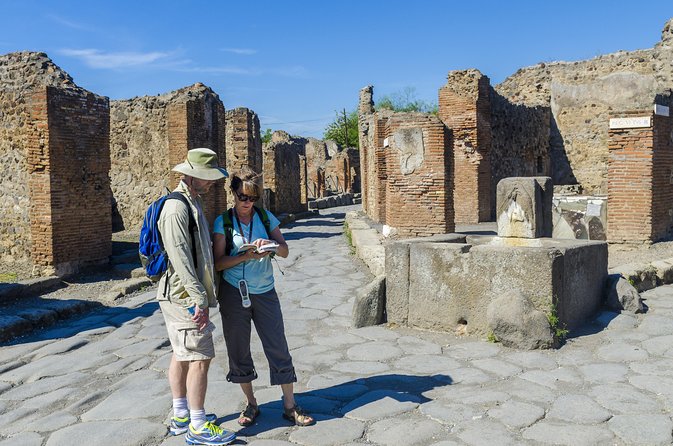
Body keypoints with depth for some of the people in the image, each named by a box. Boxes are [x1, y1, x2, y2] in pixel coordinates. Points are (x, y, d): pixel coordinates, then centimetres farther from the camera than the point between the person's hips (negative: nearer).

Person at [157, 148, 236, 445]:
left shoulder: (191, 203, 16)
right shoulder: (177, 208, -17)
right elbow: (179, 258, -23)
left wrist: (201, 295, 20)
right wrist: (199, 299, -22)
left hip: (182, 296, 10)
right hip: (184, 297, -10)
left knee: (182, 355, 16)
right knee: (199, 358, -6)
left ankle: (181, 415, 28)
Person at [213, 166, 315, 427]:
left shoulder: (266, 217, 4)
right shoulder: (223, 222, -2)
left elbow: (285, 252, 2)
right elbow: (218, 263, -8)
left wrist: (272, 245, -20)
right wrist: (247, 256, -22)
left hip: (265, 292, 1)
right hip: (234, 293, -1)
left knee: (278, 348, 2)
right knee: (239, 350, 8)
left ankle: (290, 406, 13)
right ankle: (251, 404, 26)